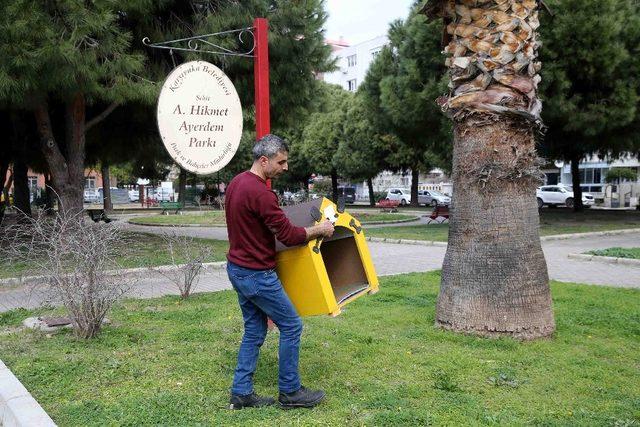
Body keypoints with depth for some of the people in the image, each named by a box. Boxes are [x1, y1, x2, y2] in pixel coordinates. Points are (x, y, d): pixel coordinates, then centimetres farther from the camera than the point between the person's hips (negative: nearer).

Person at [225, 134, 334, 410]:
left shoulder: (235, 183, 8)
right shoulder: (260, 193, -23)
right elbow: (288, 235, -20)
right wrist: (319, 229, -7)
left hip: (237, 269, 10)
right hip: (257, 275, -10)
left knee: (254, 331, 16)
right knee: (291, 326, 3)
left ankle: (241, 393, 19)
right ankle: (290, 392, 14)